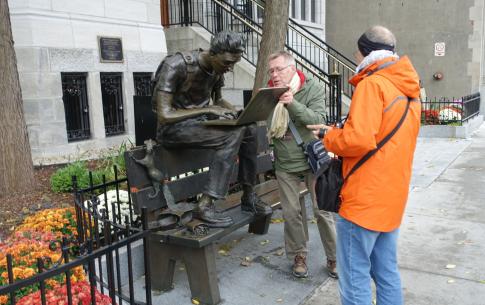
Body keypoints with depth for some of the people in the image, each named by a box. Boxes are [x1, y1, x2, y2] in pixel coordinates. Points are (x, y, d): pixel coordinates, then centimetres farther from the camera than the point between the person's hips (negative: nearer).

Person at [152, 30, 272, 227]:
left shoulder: (216, 69, 2)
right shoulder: (177, 65, -21)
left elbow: (218, 100, 20)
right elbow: (164, 115, -25)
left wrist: (237, 113, -2)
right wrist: (208, 110, -27)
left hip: (199, 122, 8)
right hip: (173, 128, -7)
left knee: (249, 130, -8)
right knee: (232, 134, -27)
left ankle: (248, 197, 3)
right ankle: (205, 206, -25)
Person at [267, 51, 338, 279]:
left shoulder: (312, 88, -6)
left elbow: (318, 120, -21)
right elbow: (265, 126, 5)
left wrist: (292, 103, -32)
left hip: (312, 159, -2)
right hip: (285, 164, 3)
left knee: (323, 210, 3)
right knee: (291, 212, 8)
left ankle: (333, 257, 19)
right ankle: (299, 255, 26)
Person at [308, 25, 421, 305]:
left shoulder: (372, 84, -14)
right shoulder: (408, 89, 13)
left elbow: (358, 140, -25)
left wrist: (330, 137, -5)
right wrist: (339, 132, 12)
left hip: (365, 199, -9)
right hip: (393, 196, 9)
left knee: (355, 277, 2)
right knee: (387, 272, 18)